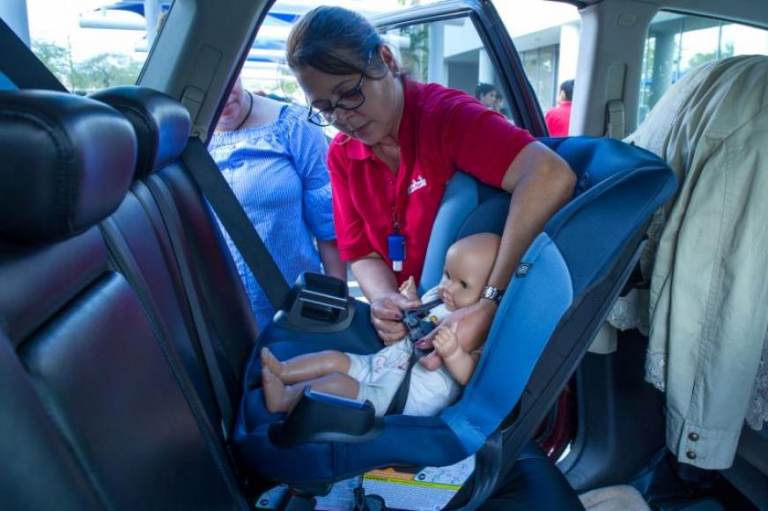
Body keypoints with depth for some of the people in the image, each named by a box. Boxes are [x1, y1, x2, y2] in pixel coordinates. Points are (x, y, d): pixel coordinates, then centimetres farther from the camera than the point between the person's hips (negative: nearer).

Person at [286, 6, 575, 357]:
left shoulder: (443, 113, -18)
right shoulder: (341, 155, 0)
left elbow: (551, 178, -33)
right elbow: (362, 253, 3)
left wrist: (491, 304, -36)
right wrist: (384, 299, -19)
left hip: (475, 319, -4)